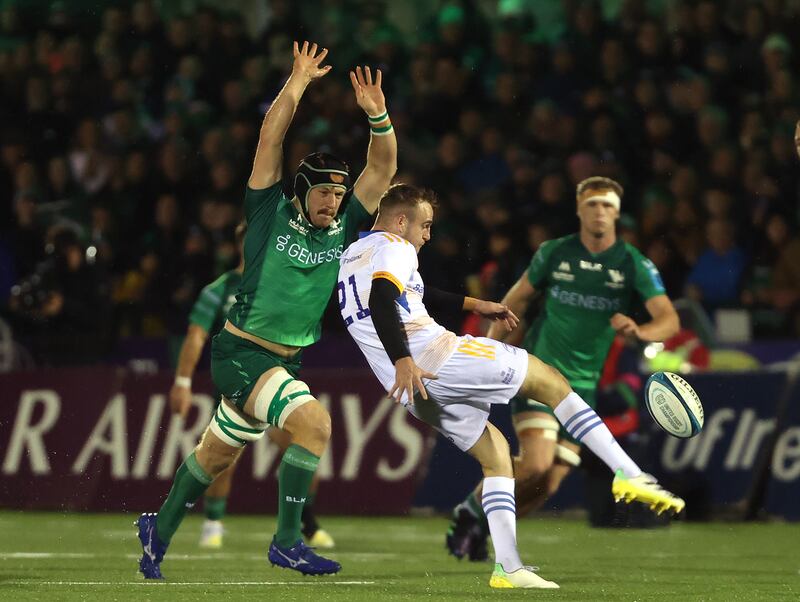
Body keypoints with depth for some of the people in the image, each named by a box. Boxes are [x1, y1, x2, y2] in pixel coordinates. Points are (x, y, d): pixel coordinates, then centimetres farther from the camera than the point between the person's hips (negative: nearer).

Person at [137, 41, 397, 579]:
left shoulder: (343, 228, 4)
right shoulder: (271, 214, -7)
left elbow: (384, 167, -3)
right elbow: (271, 136, -13)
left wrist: (377, 114, -17)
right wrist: (299, 81, -14)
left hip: (286, 360, 6)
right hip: (241, 352, -6)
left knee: (217, 456, 17)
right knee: (313, 421, -25)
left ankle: (159, 531, 36)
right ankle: (287, 542, -19)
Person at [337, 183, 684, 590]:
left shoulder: (352, 255, 25)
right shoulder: (393, 248, -5)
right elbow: (381, 301, -24)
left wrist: (473, 305, 43)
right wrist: (404, 361, -35)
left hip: (417, 395, 9)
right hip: (435, 357, -9)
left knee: (494, 454, 18)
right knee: (549, 380, 5)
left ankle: (508, 566, 6)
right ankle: (629, 474, -2)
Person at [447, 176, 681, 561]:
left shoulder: (634, 264, -4)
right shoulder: (554, 253, -1)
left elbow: (670, 320, -15)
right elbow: (518, 297, 15)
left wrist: (639, 331, -36)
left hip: (583, 385, 2)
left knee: (548, 485, -3)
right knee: (536, 465, -22)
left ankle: (479, 528, 20)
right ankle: (472, 507, 0)